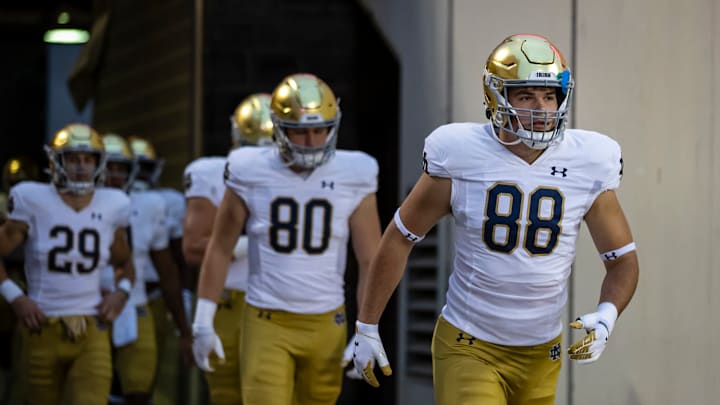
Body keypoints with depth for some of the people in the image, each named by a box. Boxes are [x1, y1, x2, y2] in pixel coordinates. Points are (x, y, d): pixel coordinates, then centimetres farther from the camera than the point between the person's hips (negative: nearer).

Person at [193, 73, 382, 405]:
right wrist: (203, 322, 2)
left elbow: (370, 262, -1)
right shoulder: (252, 175, -4)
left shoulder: (352, 180, -3)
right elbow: (219, 250, 4)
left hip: (326, 325, 2)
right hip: (267, 324, -1)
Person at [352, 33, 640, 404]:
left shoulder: (587, 164, -6)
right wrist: (367, 327, 3)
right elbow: (400, 238, 0)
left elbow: (623, 260, 4)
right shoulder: (462, 158, -11)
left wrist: (606, 317, -17)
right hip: (468, 348, -3)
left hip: (540, 355, 3)